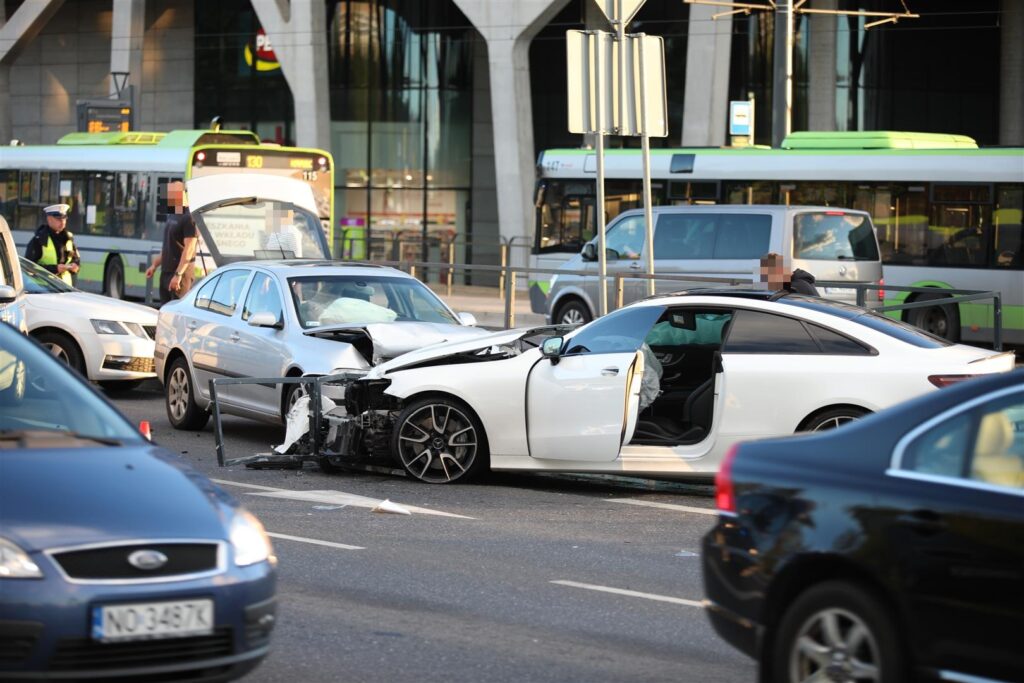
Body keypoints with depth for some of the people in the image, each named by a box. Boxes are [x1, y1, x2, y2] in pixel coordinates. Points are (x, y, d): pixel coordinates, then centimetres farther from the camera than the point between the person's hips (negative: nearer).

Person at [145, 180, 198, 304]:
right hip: (166, 272, 9)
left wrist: (178, 274, -23)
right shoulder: (171, 217, 16)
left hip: (181, 273, -9)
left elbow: (189, 250, -19)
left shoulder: (188, 218, -14)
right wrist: (154, 265, 18)